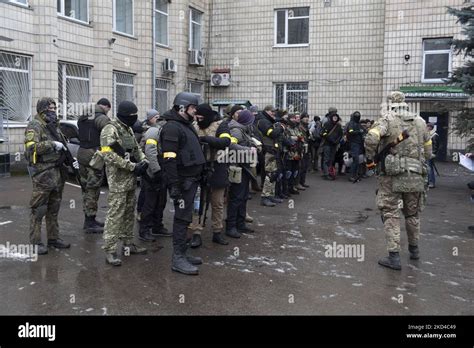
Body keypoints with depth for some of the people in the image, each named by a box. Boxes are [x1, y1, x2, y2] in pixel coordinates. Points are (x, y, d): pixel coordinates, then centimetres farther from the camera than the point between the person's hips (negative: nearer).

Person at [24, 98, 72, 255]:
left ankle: (53, 238, 23)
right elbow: (31, 147, -22)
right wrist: (52, 144, -23)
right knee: (38, 210, -2)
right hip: (43, 174, -8)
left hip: (58, 173, 8)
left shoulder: (54, 126, 18)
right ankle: (35, 242, 4)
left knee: (54, 209, 14)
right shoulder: (34, 126, -8)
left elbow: (61, 149, 26)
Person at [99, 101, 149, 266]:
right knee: (115, 215, -7)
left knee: (129, 213, 15)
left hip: (131, 179, 9)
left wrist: (143, 161, -1)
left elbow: (136, 148, 21)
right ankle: (110, 251, -2)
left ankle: (128, 243, 26)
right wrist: (133, 166, -21)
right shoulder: (110, 130, -13)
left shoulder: (128, 129, 14)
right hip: (118, 180, -9)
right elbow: (109, 155, -22)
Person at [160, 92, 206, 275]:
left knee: (185, 217, 14)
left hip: (191, 179, 10)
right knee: (182, 218, -6)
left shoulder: (187, 125, 18)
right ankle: (178, 258, 0)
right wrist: (174, 186, -25)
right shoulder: (172, 127, -14)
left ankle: (182, 253, 24)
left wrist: (198, 177, 19)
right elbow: (169, 159, -22)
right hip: (182, 181, -10)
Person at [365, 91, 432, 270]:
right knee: (412, 214, 20)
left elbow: (371, 138, -22)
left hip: (391, 176, -4)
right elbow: (428, 152, 13)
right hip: (415, 176, 4)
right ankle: (414, 249, 35)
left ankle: (394, 257, 1)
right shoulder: (420, 122, 10)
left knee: (391, 215, 3)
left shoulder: (387, 119, -4)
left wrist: (370, 158, -8)